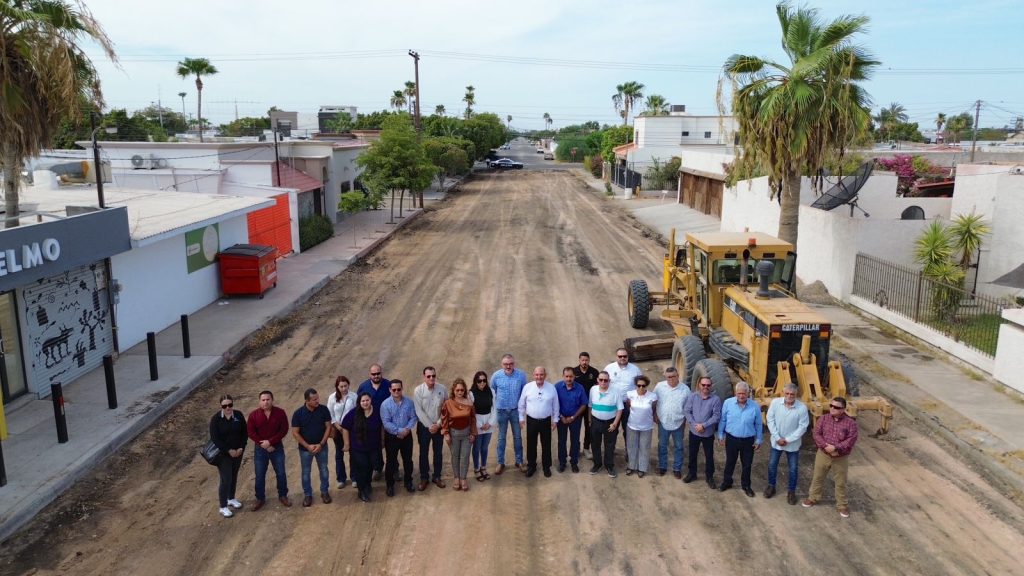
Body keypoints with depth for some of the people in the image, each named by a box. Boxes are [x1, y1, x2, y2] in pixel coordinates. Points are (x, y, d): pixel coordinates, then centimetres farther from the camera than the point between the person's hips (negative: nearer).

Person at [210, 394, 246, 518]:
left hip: (237, 452, 4)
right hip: (223, 454, -4)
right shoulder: (216, 419, -15)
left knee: (234, 476, 18)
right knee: (226, 480, -3)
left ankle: (231, 498, 39)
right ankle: (223, 507, 11)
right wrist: (228, 450, -19)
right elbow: (214, 438, -17)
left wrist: (241, 448, -10)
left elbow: (244, 432, 2)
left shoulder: (238, 415, -5)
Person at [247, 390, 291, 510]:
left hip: (277, 448, 0)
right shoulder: (253, 415, -9)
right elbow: (251, 433, -7)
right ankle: (260, 498, 25)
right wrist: (263, 445, -14)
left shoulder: (280, 413, -10)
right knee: (260, 475, 10)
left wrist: (270, 441, -19)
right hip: (260, 449, 0)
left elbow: (284, 430, -11)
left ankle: (282, 496, 26)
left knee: (281, 474, 9)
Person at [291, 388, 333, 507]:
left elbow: (328, 427, -8)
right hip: (305, 448, -1)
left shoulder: (323, 409, -14)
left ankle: (324, 492, 33)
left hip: (321, 446, 1)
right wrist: (307, 446, -16)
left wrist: (321, 444, -14)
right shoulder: (298, 413, -18)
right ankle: (307, 494, 30)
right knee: (306, 472, 13)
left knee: (323, 470, 15)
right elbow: (295, 433, -12)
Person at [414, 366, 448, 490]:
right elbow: (419, 411, -14)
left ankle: (437, 477, 29)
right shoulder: (418, 390, -13)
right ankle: (424, 478, 24)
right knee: (423, 453, 10)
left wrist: (438, 424, -11)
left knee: (438, 452, 13)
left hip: (438, 426, 2)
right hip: (424, 426, -1)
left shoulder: (442, 389, -8)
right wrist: (429, 425, -16)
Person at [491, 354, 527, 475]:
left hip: (516, 410, 0)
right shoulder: (496, 376, -14)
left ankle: (519, 462, 26)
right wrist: (495, 407, 8)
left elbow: (524, 392, 0)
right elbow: (492, 393, 3)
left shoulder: (521, 375, -14)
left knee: (517, 437, 12)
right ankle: (500, 463, 22)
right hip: (501, 411, 0)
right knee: (501, 437, 10)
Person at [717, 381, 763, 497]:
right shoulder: (727, 403, -12)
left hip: (748, 440, 0)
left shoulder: (755, 406, -12)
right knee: (730, 462, 17)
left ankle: (746, 485, 34)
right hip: (731, 439, 0)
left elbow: (758, 425, -1)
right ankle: (727, 482, 37)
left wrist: (758, 440, 2)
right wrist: (720, 435, 2)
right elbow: (723, 420, -1)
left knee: (747, 464, 14)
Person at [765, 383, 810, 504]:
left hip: (793, 444, -1)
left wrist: (788, 440, -16)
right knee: (772, 465, 16)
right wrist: (778, 438, -14)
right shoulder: (775, 402, -15)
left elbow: (803, 426, -14)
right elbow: (770, 420, -8)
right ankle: (771, 486, 37)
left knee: (793, 469, 12)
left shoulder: (802, 407, -19)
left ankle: (791, 491, 31)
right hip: (776, 441, 2)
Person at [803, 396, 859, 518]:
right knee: (817, 478, 17)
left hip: (841, 458, -2)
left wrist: (836, 447, -27)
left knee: (840, 483, 10)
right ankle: (813, 498, 36)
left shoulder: (850, 423, -12)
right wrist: (826, 447, -23)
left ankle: (842, 505, 28)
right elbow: (817, 434, -9)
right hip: (823, 454, 2)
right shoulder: (823, 419, -5)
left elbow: (851, 440, -18)